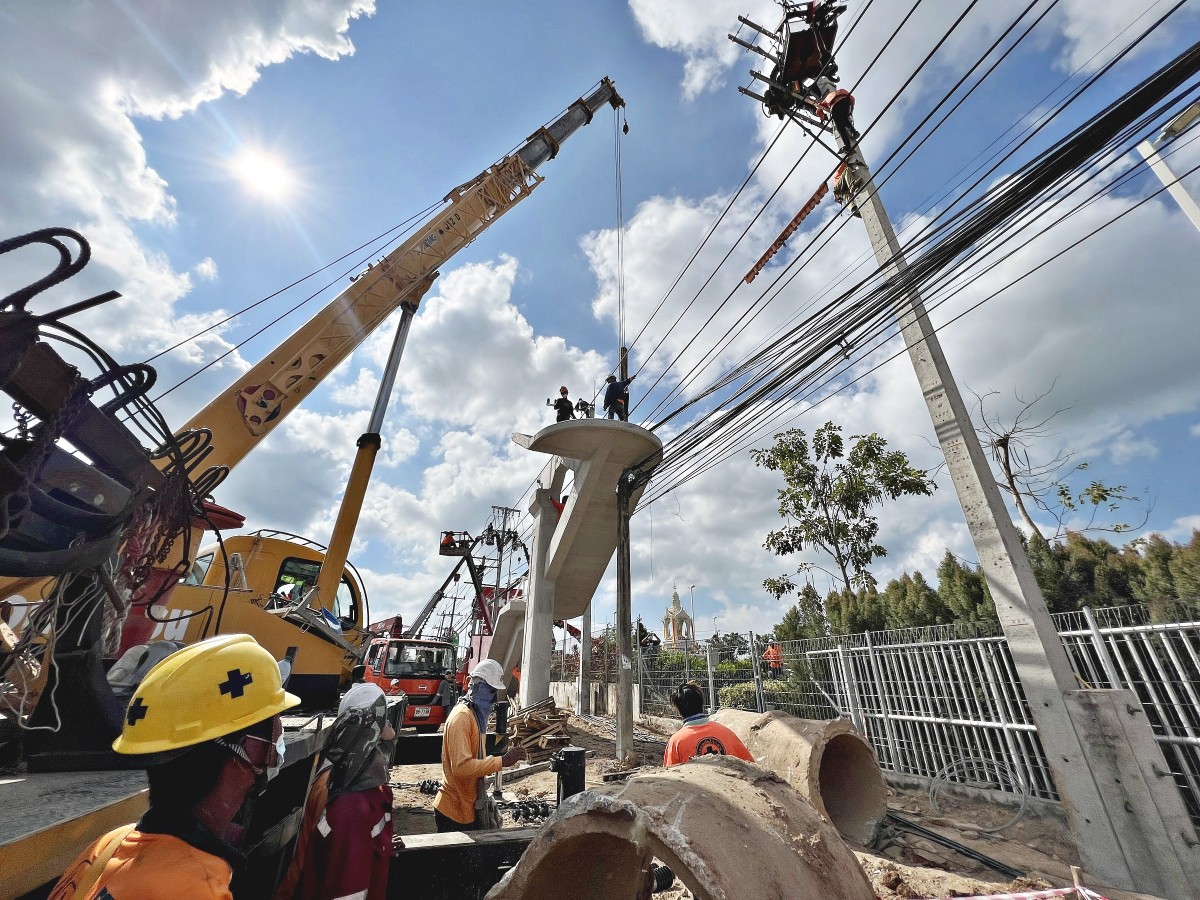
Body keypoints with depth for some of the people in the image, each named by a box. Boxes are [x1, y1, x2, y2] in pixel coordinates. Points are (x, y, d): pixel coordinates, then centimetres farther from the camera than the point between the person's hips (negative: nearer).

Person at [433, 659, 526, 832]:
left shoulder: (476, 714, 7)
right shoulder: (461, 716, -23)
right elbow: (461, 766, -30)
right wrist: (502, 761, -29)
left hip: (469, 806, 9)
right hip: (454, 810, -9)